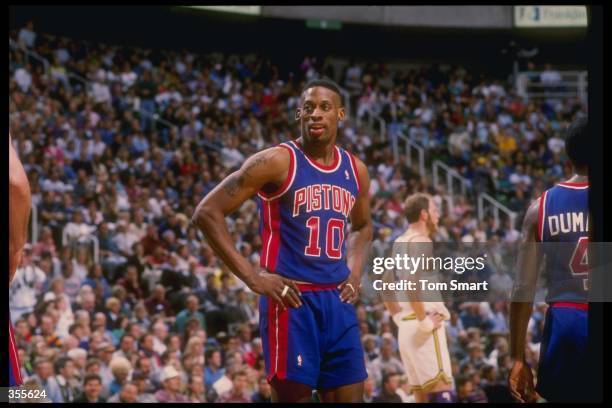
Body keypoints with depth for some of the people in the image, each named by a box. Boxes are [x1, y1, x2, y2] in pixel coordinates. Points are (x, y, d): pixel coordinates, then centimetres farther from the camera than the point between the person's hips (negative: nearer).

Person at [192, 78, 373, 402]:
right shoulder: (277, 162, -9)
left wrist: (354, 271, 11)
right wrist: (252, 277, -15)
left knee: (349, 397, 5)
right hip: (291, 299, -6)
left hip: (337, 301, 6)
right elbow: (207, 212, -12)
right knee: (292, 395, -6)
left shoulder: (355, 170, 10)